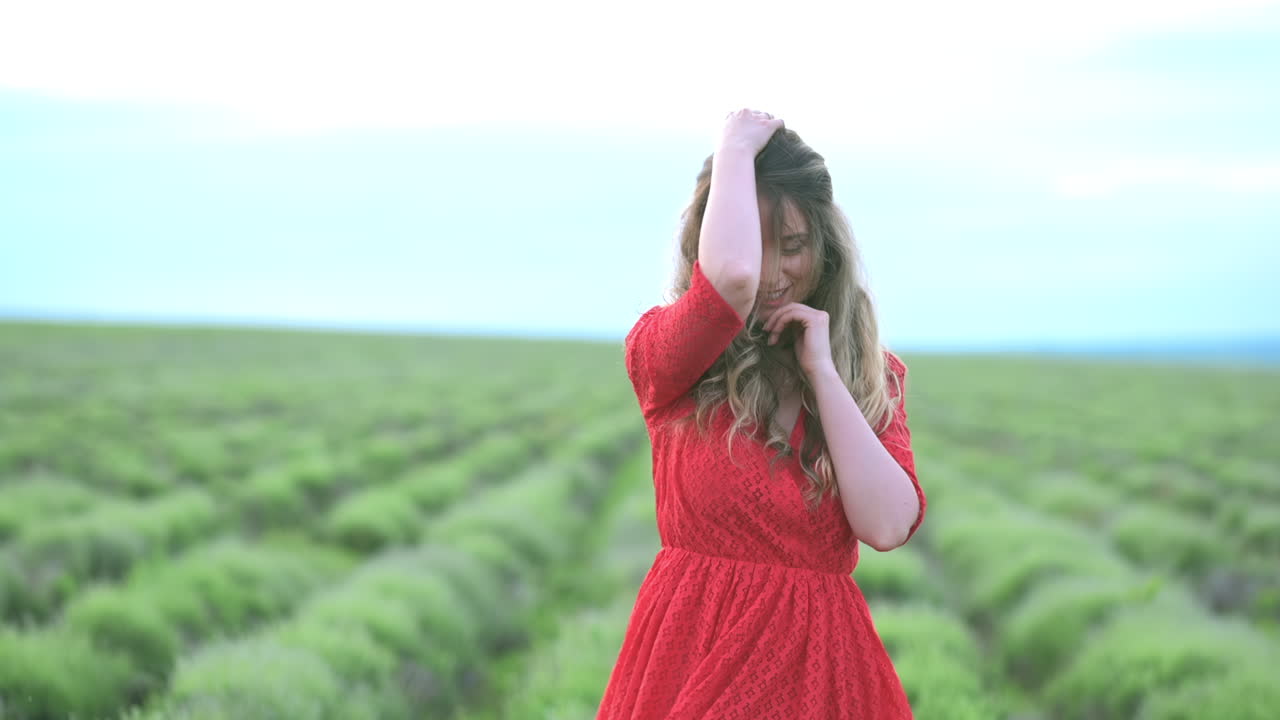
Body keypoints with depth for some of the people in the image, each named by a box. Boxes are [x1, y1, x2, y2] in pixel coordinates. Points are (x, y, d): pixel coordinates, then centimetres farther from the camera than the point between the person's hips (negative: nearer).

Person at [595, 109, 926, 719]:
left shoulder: (875, 374, 6)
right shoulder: (661, 347, -5)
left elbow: (887, 527, -8)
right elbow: (731, 276, -27)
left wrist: (821, 369, -8)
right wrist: (735, 149, -11)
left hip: (824, 663, 3)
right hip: (696, 649, -3)